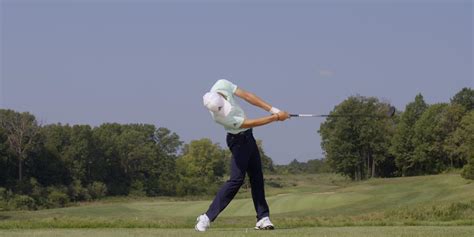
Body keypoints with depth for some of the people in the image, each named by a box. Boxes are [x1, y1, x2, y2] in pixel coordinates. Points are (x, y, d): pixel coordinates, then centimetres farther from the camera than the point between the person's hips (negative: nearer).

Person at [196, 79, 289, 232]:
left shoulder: (222, 85, -16)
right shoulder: (220, 116, -33)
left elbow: (247, 96, -7)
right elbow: (250, 123, -27)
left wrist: (272, 109, -11)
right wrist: (275, 118, -20)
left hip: (247, 136, 8)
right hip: (239, 140, -8)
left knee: (256, 176, 6)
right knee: (236, 179, -13)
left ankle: (263, 218, 8)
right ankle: (207, 218, -8)